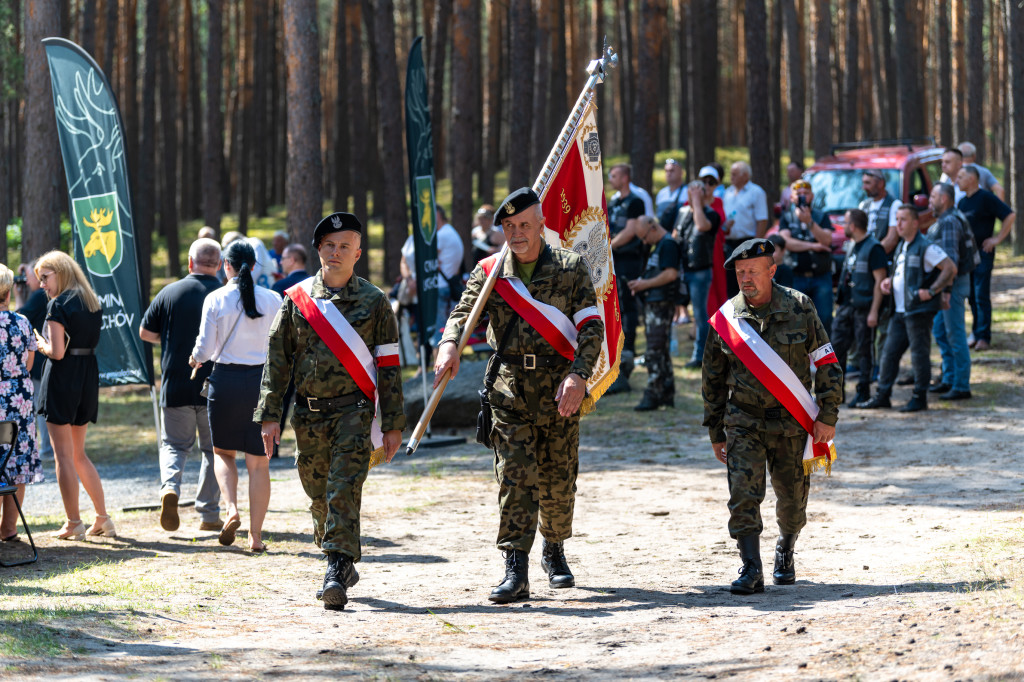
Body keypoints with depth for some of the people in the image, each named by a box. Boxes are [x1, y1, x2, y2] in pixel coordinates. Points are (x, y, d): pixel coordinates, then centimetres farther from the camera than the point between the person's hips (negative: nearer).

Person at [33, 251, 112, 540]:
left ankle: (74, 523, -1)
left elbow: (57, 352, -18)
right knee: (79, 454, 17)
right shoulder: (92, 303, 11)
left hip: (63, 376, -8)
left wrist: (41, 344, 2)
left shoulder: (58, 305, -12)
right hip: (89, 376, 8)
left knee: (63, 455, -1)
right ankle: (103, 519, 13)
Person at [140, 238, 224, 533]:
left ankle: (170, 486, -16)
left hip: (176, 386, 1)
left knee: (174, 444, 13)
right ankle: (209, 514, 12)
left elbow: (145, 332, 5)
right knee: (214, 448, 13)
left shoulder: (169, 293, -2)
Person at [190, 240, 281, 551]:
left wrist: (195, 359, 17)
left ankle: (232, 509, -7)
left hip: (225, 378, -1)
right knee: (259, 461, 6)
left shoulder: (215, 299, -5)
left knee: (223, 452, 17)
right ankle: (256, 534, 4)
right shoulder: (272, 300, 0)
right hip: (261, 380, 1)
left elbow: (205, 348, -5)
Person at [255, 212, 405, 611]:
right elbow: (277, 358, 7)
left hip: (354, 410, -3)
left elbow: (388, 365, 3)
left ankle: (337, 574, -20)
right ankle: (342, 566, 28)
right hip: (309, 413, 3)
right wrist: (269, 415, 0)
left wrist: (393, 424, -1)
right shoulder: (297, 299, 7)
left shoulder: (373, 301, 2)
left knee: (344, 491, -16)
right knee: (319, 496, 10)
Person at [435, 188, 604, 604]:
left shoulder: (570, 268, 3)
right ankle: (515, 572, -13)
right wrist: (450, 344, -26)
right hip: (510, 386, 0)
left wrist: (578, 376, -17)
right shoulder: (489, 271, 8)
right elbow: (464, 311, -3)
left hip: (559, 386, 0)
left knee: (558, 478, 7)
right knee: (514, 477, -9)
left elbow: (591, 326, -3)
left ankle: (554, 550, 32)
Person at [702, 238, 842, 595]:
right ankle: (751, 569, -13)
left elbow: (827, 363, 1)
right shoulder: (725, 318, -1)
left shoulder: (799, 308, -4)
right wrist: (716, 432, 11)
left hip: (793, 421, 0)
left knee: (792, 497, 9)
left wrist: (827, 417, -6)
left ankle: (785, 553, 36)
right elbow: (713, 380, 10)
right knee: (743, 495, -15)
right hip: (744, 421, 0)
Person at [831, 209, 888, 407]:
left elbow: (880, 281, -15)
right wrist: (839, 301, 18)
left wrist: (874, 312, -19)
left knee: (864, 350, 0)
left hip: (864, 307, -8)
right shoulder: (851, 246, 14)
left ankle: (863, 392, 6)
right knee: (837, 346, 5)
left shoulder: (873, 248, -12)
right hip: (846, 306, 8)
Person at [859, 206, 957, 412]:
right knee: (890, 352, 8)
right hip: (900, 311, 9)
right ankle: (882, 395, 13)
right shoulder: (902, 247, 17)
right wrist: (888, 281, 10)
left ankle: (920, 398, 4)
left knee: (919, 354, -3)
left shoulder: (925, 247, -11)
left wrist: (931, 291, -18)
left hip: (919, 310, -9)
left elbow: (950, 268, -14)